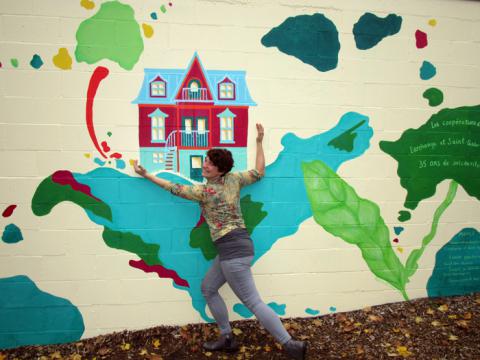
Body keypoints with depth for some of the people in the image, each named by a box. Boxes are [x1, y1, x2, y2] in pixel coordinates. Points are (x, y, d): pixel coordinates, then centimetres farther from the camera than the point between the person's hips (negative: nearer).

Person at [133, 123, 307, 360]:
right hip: (235, 247, 9)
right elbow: (259, 172, 14)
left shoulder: (206, 191, -12)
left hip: (233, 249, -9)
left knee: (253, 302, -4)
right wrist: (259, 142, 17)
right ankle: (227, 339, 27)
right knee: (208, 289, 20)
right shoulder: (234, 179, 5)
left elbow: (175, 189, -2)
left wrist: (146, 175, 7)